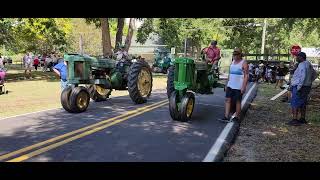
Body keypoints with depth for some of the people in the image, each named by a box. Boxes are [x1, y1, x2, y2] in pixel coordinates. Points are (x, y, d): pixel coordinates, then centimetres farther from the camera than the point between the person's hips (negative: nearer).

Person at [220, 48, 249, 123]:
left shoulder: (244, 63, -7)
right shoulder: (232, 62, 14)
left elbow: (246, 76, -12)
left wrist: (244, 87, -19)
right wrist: (227, 84, 16)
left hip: (238, 87, -7)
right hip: (230, 85, 7)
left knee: (238, 101, 4)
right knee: (227, 100, 0)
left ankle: (237, 117, 16)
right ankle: (226, 117, 1)